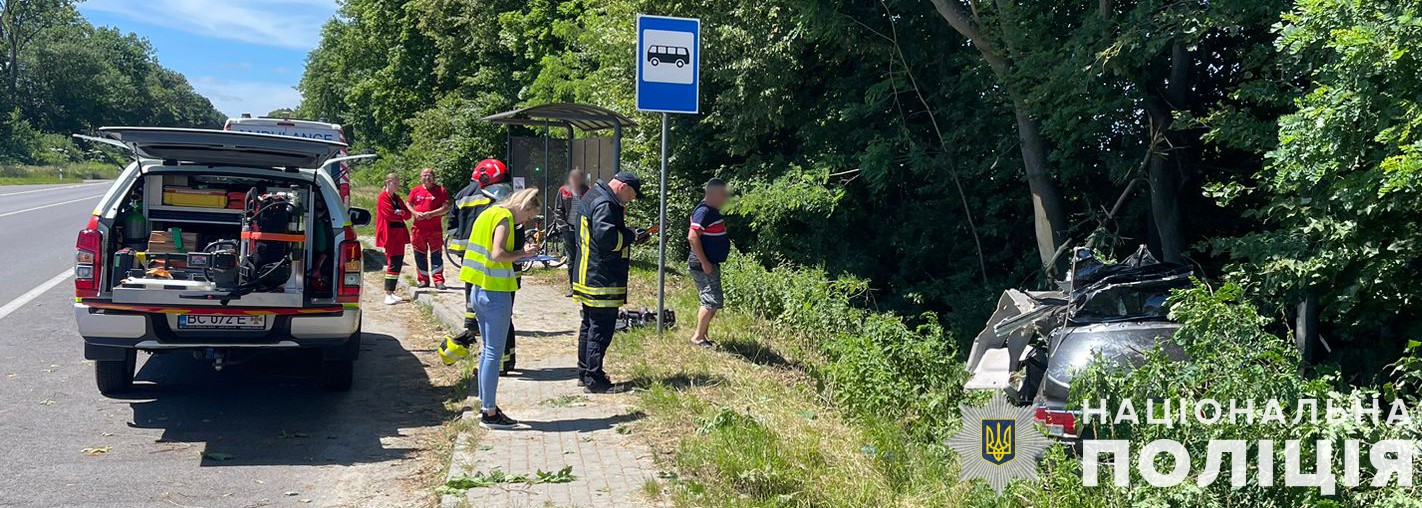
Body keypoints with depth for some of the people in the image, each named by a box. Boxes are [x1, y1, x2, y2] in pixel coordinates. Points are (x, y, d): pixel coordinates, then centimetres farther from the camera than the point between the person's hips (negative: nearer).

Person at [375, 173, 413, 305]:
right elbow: (389, 215, -18)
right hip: (389, 235, -8)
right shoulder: (383, 197, -6)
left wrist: (400, 213, -10)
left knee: (398, 263, 7)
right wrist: (402, 215, -1)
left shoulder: (397, 198, 19)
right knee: (393, 263, -13)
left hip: (399, 235, 8)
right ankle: (388, 295, -13)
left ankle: (391, 292, 14)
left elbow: (408, 214, 10)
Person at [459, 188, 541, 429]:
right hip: (495, 292, -9)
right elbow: (497, 254, -24)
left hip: (478, 290, 9)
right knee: (494, 353, -3)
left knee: (488, 350, 17)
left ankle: (485, 405, 24)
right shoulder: (504, 218, -13)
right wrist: (522, 253, -9)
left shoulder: (490, 213, 15)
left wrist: (519, 252, 10)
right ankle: (490, 413, 2)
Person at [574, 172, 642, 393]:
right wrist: (630, 235, -10)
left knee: (589, 325, 18)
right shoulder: (604, 205, -17)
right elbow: (607, 238, -26)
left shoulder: (591, 197, 16)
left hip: (587, 276, 11)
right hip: (602, 281, -11)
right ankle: (593, 379, -2)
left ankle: (584, 372, 27)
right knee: (601, 329, -5)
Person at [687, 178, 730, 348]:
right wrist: (704, 262, -24)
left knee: (713, 301, 14)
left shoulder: (712, 211, 14)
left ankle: (703, 335, 22)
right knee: (712, 301, -9)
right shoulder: (704, 211, -17)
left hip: (711, 264, 10)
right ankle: (698, 337, 0)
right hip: (703, 265, -10)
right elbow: (692, 237, -25)